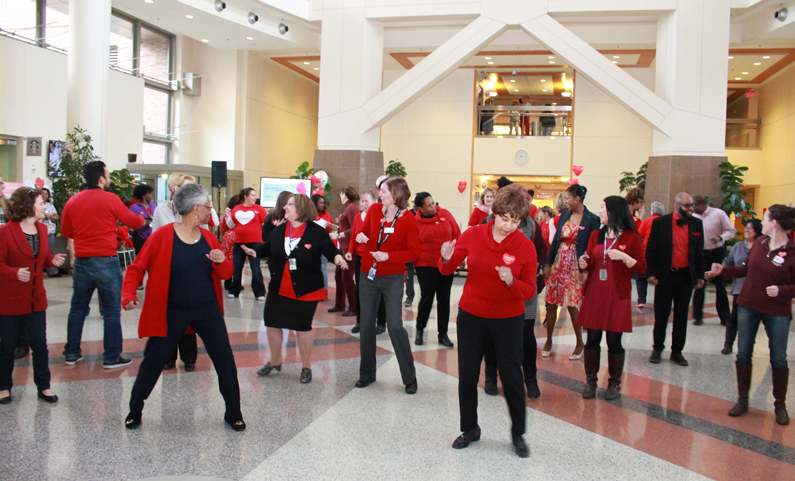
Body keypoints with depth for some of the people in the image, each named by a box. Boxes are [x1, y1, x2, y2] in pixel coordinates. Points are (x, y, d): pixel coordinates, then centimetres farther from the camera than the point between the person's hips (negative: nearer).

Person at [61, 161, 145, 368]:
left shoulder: (72, 201, 6)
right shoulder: (109, 198, -9)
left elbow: (66, 231, 16)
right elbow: (133, 221, 0)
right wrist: (142, 219, 22)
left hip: (81, 262, 6)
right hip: (105, 261, -5)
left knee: (77, 308, 16)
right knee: (112, 310, 2)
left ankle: (71, 353, 23)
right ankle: (112, 357, 5)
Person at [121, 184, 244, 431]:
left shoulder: (208, 237, 5)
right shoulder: (163, 235, -10)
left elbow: (226, 274, 8)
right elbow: (137, 268, -7)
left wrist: (221, 261, -14)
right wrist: (129, 295, -21)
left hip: (207, 310, 4)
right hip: (172, 312, -4)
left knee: (225, 360, 2)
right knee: (153, 362, 6)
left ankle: (233, 413, 18)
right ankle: (135, 411, 30)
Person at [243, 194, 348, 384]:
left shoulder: (317, 232, -11)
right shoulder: (279, 230, 4)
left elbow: (330, 250, -10)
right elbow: (268, 248, 12)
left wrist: (337, 258, -31)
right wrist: (255, 252, -6)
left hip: (305, 290, -5)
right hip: (278, 289, 5)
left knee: (303, 327, 5)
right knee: (272, 323, 11)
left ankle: (306, 367, 23)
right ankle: (275, 361, 33)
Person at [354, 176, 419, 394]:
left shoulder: (408, 219, -11)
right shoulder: (374, 210, 0)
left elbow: (414, 252, -9)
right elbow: (364, 231, 15)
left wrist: (388, 256, -20)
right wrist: (360, 237, -8)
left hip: (393, 278, -4)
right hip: (368, 275, 5)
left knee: (395, 325, -8)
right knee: (366, 325, 10)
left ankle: (410, 378, 6)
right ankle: (367, 374, 26)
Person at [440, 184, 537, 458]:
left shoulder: (525, 247, -10)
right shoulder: (473, 235, -7)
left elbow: (529, 292, -8)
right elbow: (447, 270, 0)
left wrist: (511, 282, -29)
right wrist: (447, 259, -23)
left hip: (508, 319, -1)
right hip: (471, 315, 2)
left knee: (511, 376, 5)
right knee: (467, 375, 8)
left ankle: (518, 433, 25)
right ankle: (470, 429, 28)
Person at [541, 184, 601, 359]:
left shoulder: (591, 219, -8)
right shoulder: (564, 216, 7)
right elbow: (555, 240, 9)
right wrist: (548, 263, 5)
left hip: (575, 266, -5)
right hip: (558, 264, 5)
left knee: (572, 305, -1)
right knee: (551, 303, 5)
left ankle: (580, 343, 18)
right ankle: (548, 340, 19)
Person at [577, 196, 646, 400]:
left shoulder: (632, 237, -3)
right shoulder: (596, 235, 11)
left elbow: (642, 268, -5)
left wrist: (624, 257, -20)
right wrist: (583, 262, -6)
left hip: (617, 296, -3)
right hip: (594, 294, 4)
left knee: (614, 341, 1)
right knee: (592, 339, 4)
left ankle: (614, 383, 18)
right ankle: (591, 381, 17)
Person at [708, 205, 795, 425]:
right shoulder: (760, 242, 1)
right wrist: (723, 270, 7)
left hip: (777, 312, -5)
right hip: (748, 306, 5)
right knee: (743, 354, 8)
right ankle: (742, 401, 20)